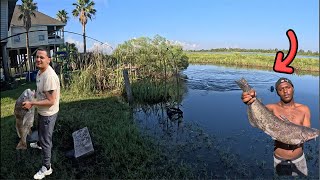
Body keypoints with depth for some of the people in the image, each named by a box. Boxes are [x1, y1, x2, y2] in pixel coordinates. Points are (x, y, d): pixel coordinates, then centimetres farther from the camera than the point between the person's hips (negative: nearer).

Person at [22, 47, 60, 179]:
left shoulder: (49, 76, -32)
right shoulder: (40, 72, 0)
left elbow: (51, 101, -30)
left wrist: (32, 104, -26)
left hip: (48, 113, -9)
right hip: (42, 111, 10)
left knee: (46, 139, 4)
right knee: (40, 131, 35)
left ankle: (46, 168, 20)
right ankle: (39, 144, 66)